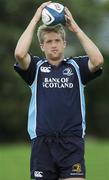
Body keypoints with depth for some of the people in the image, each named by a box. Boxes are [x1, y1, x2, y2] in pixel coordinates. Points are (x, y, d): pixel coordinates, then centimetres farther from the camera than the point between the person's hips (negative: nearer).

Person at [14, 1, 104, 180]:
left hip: (72, 140, -1)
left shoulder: (76, 66, 10)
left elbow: (98, 60, -10)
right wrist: (35, 19, -5)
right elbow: (19, 53, -10)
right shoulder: (36, 66, 9)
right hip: (42, 140, 1)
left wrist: (75, 28, -7)